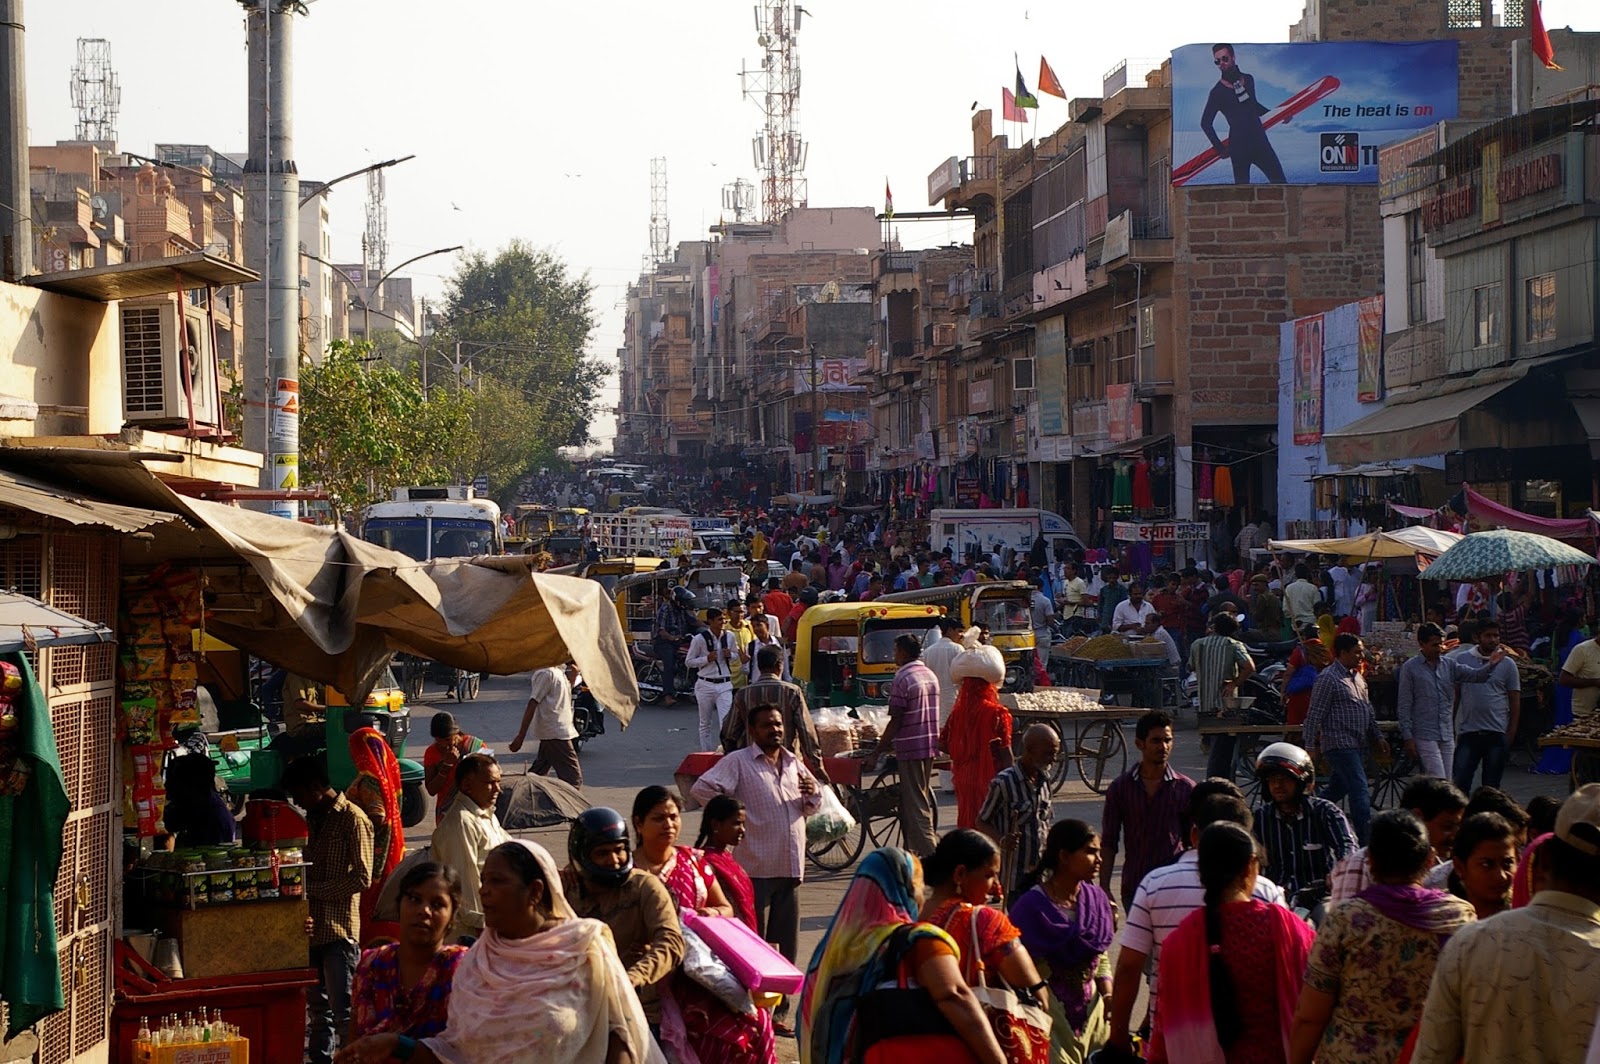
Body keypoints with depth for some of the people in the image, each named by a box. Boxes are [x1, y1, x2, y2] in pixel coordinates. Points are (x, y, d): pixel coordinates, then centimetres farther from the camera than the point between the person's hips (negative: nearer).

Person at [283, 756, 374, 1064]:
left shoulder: (353, 819, -8)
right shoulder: (313, 819, 16)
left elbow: (362, 878, -14)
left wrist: (311, 889, -15)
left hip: (339, 930, -8)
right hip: (313, 927, 8)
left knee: (343, 1011, -8)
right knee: (318, 1007, 13)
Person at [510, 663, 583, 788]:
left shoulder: (558, 671, 12)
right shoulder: (546, 673, -16)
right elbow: (532, 705, -19)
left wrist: (572, 676, 6)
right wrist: (520, 736, -22)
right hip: (556, 733, -10)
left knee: (538, 772, 15)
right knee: (573, 778, -8)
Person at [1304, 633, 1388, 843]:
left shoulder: (1357, 677, 17)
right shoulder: (1329, 678, -10)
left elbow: (1368, 710, 25)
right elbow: (1315, 714, -12)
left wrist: (1378, 737, 19)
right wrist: (1310, 745, -15)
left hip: (1357, 745, 9)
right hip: (1340, 744, -9)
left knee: (1336, 791, 14)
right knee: (1361, 793, -14)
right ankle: (1365, 843, -17)